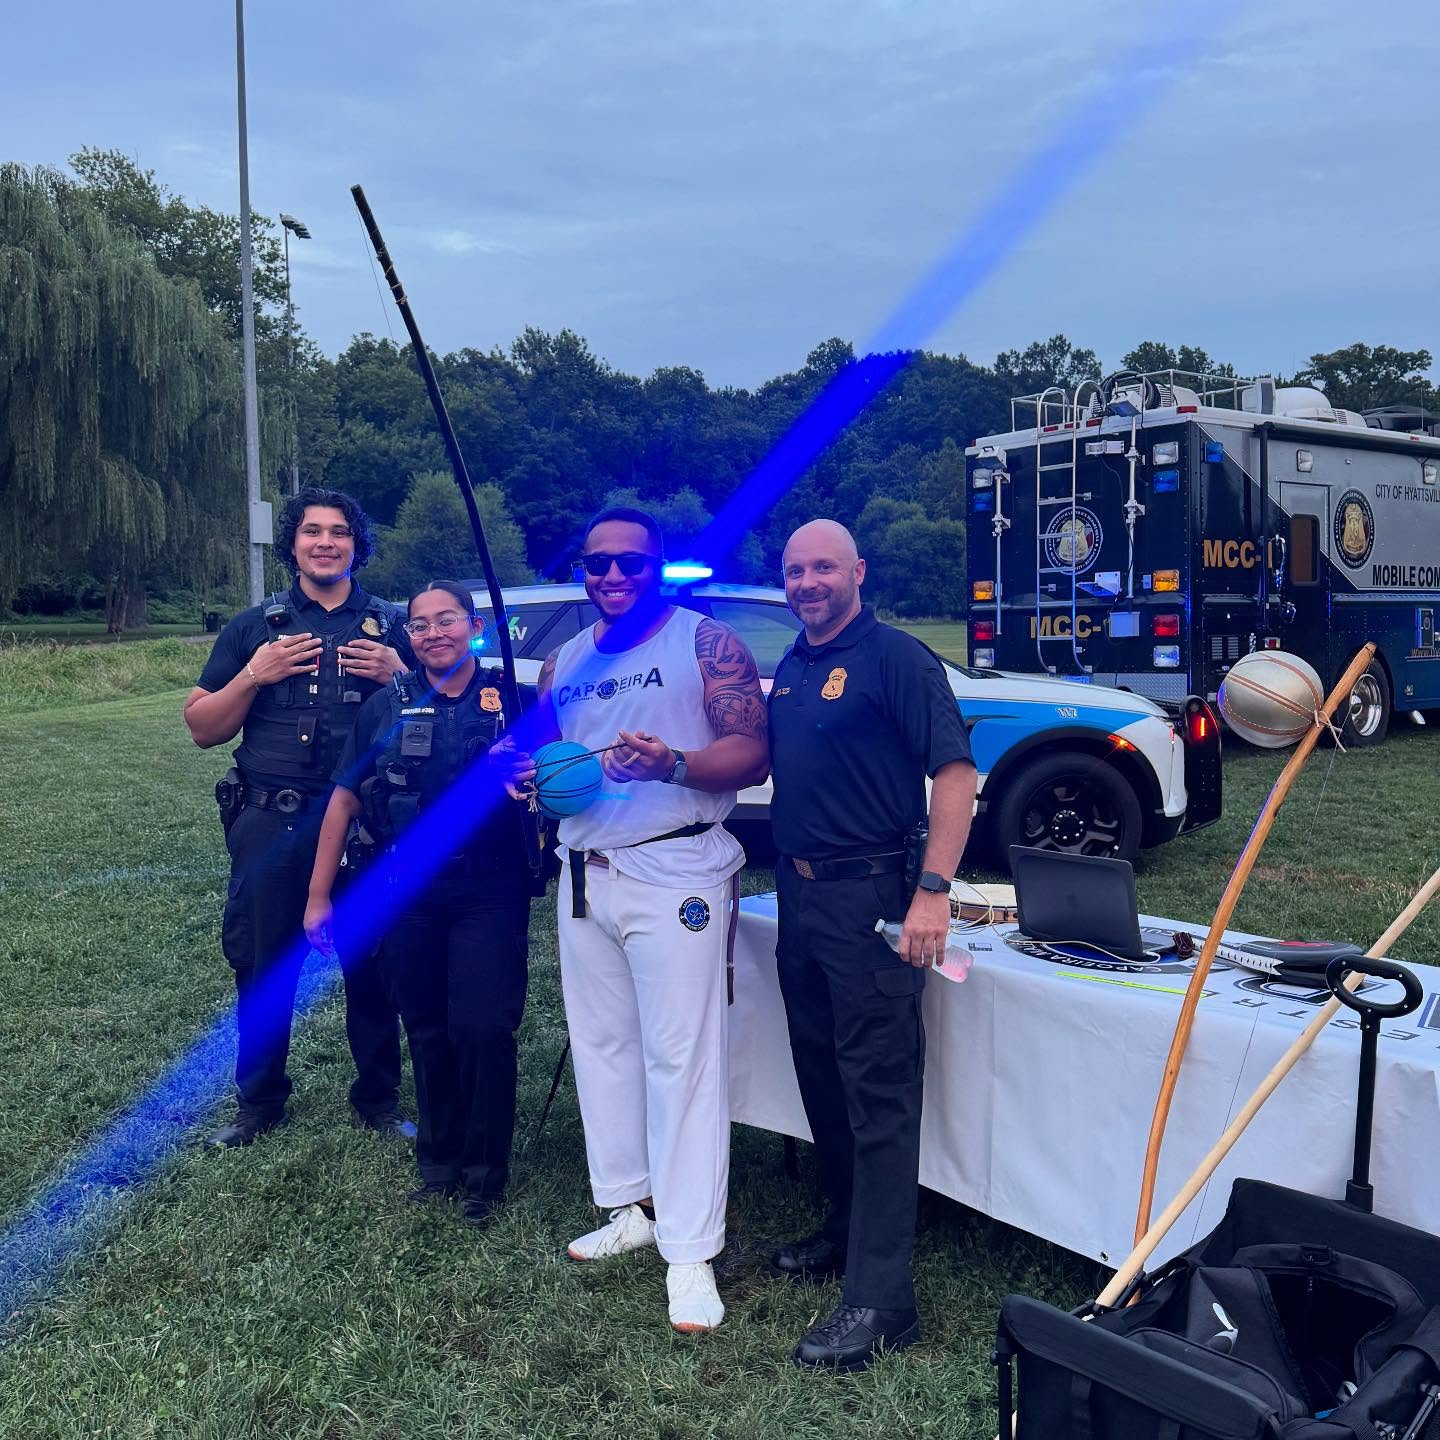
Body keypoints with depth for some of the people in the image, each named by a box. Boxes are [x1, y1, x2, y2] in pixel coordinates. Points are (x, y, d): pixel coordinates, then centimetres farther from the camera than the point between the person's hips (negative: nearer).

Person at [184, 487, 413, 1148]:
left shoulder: (389, 627, 8)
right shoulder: (254, 626, 9)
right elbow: (202, 729, 7)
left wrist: (398, 676, -11)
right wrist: (254, 674, -9)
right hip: (270, 826, 1)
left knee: (371, 965, 5)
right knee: (262, 967, 9)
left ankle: (378, 1099, 21)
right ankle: (258, 1102, 26)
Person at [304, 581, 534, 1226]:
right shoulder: (386, 706, 5)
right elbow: (343, 799, 8)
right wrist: (319, 895, 5)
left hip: (489, 894, -2)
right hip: (408, 895, 3)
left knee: (483, 1031, -6)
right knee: (428, 1033, 12)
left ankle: (485, 1172, 13)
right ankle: (438, 1159, 30)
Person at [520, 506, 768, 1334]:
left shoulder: (706, 643, -3)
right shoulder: (564, 663, 15)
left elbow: (753, 753, -11)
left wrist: (673, 765, -29)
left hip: (675, 875, -7)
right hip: (585, 876, 7)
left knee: (682, 1057, -6)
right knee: (602, 1046, 12)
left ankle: (691, 1253, 0)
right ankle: (633, 1209, 27)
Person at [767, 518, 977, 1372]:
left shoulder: (894, 657, -10)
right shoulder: (789, 670, 14)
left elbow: (956, 771, -17)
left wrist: (934, 891, -25)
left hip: (869, 896, -8)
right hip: (800, 893, 8)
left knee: (878, 1090, -5)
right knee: (822, 1076, 17)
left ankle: (880, 1298, -1)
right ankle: (849, 1230, 34)